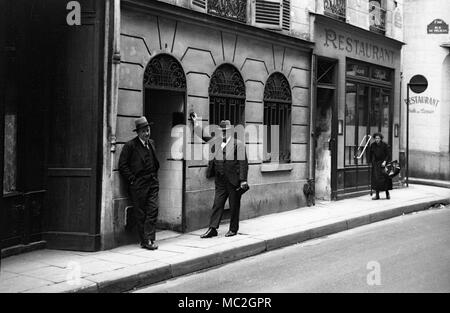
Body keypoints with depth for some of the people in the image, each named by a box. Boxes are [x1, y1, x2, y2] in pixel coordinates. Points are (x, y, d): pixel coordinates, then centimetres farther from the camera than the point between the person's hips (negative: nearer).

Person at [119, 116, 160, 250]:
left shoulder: (151, 143, 13)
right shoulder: (130, 145, -6)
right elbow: (122, 165, -6)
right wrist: (132, 179, -10)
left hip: (152, 183, 5)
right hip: (138, 184, -5)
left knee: (153, 210, -5)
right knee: (140, 214, 1)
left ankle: (149, 239, -2)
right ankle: (144, 240, 7)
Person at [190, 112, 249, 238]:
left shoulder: (238, 144, -6)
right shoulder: (216, 142, 9)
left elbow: (243, 163, -9)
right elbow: (203, 136, 14)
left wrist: (243, 180, -15)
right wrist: (196, 122, 3)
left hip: (233, 181, -4)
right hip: (220, 181, 5)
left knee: (234, 206, 6)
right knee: (217, 204, 4)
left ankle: (233, 229, 18)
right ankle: (212, 229, 7)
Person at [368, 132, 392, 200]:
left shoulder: (385, 145, -10)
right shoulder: (372, 145, -3)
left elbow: (388, 154, -8)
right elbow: (370, 154, 8)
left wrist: (385, 161, -19)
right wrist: (370, 162, 5)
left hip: (383, 163, -2)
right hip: (375, 163, 2)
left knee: (385, 178, -2)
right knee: (376, 178, -5)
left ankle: (387, 193, 13)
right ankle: (377, 195, -2)